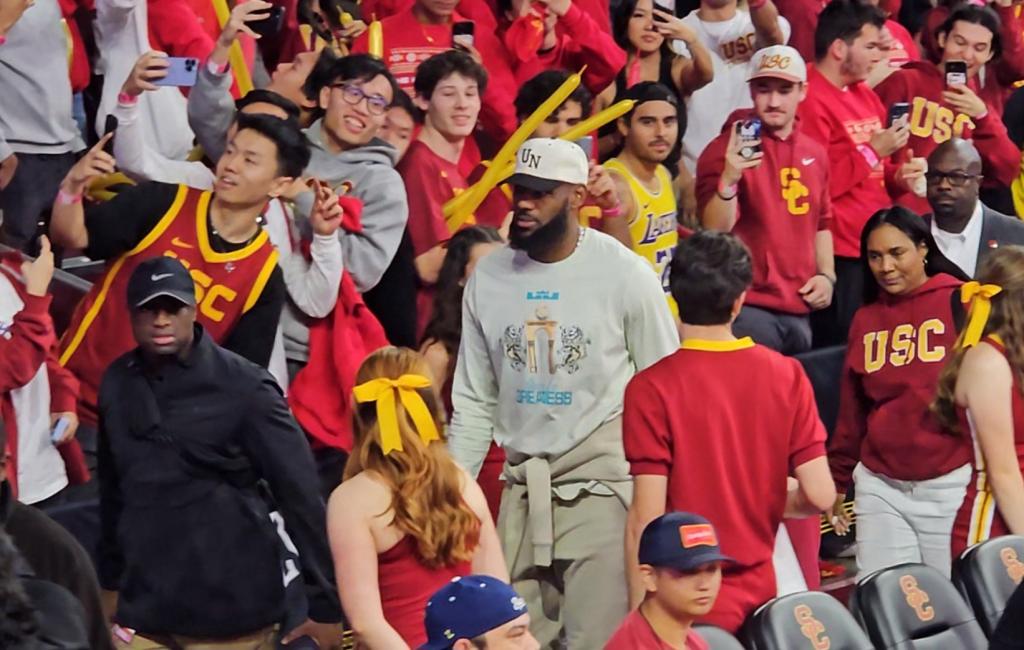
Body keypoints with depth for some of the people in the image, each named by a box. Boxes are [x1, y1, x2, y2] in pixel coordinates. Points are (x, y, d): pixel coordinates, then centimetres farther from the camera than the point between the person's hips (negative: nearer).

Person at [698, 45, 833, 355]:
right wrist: (729, 179, -32)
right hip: (748, 308, -6)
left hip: (799, 309, 6)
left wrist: (826, 275, 11)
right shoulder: (729, 149, -7)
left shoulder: (814, 153, 11)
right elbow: (715, 231, -16)